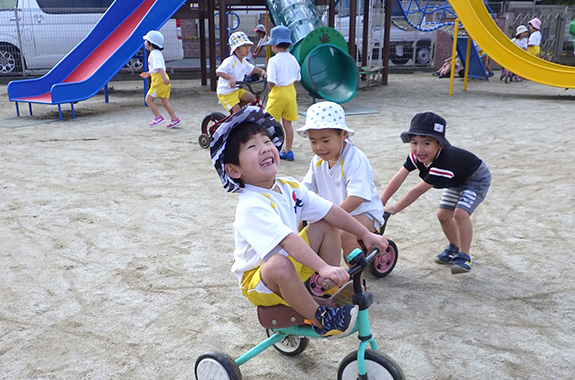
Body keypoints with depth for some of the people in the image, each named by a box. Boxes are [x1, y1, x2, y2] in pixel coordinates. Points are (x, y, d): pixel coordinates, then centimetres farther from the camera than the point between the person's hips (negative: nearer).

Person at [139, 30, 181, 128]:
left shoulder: (154, 54, -12)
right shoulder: (157, 53, 19)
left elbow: (159, 67, -26)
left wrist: (164, 78, -35)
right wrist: (148, 73, 37)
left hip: (159, 80, -10)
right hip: (161, 80, 10)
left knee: (149, 99, -3)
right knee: (164, 101, 11)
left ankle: (158, 117, -1)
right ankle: (175, 119, 12)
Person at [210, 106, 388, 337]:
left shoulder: (290, 187, -4)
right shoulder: (251, 205, -30)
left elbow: (330, 212, -2)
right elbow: (288, 240, -41)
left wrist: (366, 235, -1)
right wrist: (323, 267, -49)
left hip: (293, 264, 8)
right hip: (258, 281, -8)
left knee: (326, 226, 1)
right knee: (280, 265, -41)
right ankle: (319, 318, -17)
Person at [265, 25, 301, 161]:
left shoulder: (274, 60, -15)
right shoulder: (293, 59, 4)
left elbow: (271, 82, -20)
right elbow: (297, 79, 11)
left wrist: (271, 88, 1)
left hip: (277, 93, -6)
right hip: (290, 92, 6)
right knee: (287, 124, 12)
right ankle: (288, 152, 18)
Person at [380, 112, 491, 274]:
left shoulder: (443, 163, -44)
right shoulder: (416, 156, -22)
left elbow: (418, 190, -40)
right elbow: (398, 178, -22)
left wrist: (395, 208, -32)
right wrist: (380, 203, -25)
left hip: (476, 179, -8)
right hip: (457, 181, 8)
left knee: (460, 213, -24)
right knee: (443, 215, 5)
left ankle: (464, 256, -9)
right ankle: (455, 247, 29)